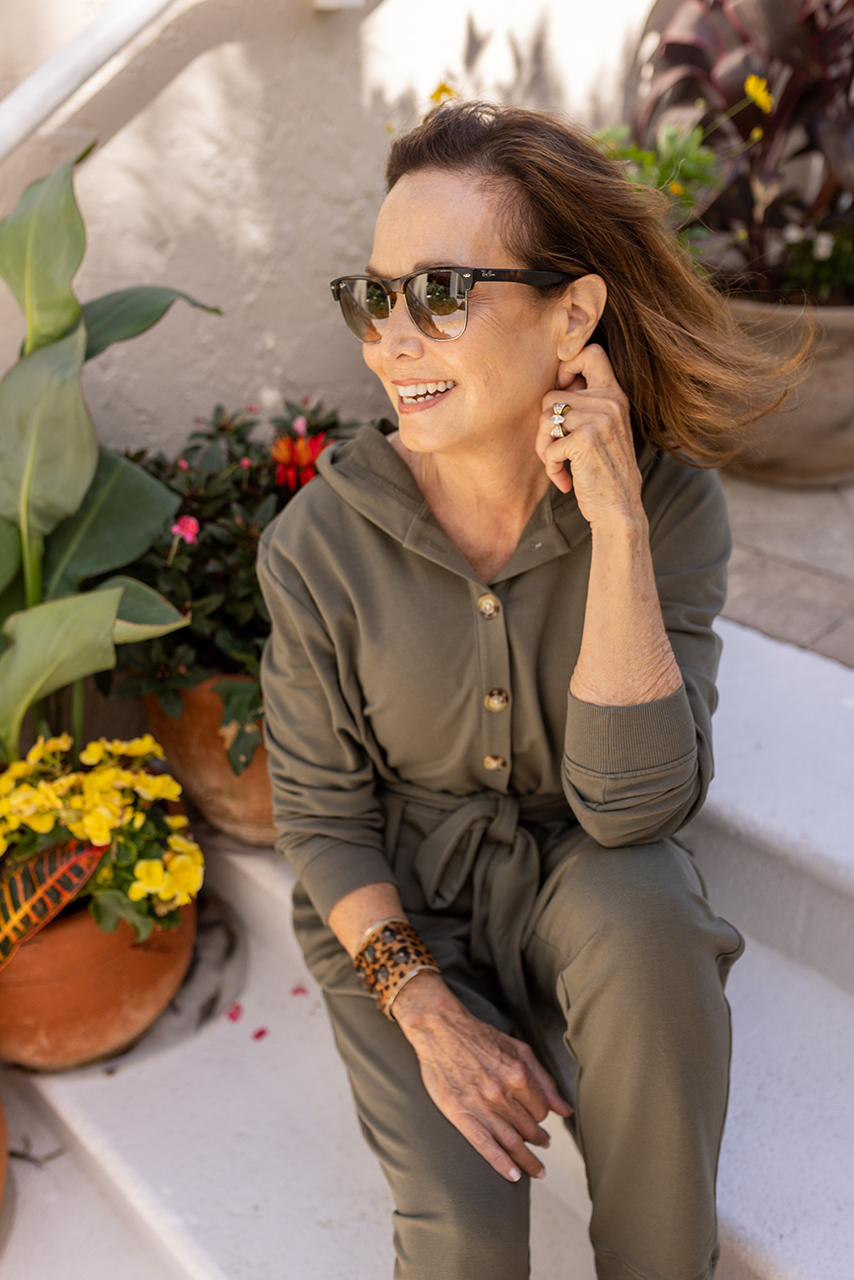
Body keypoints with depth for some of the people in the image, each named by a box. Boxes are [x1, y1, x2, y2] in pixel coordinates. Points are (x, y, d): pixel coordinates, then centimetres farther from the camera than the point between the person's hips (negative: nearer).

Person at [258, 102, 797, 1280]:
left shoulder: (669, 501, -18)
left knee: (642, 912, -33)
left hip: (581, 884, 1)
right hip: (396, 909, -1)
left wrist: (616, 526, -33)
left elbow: (634, 803, -26)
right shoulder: (323, 541, -18)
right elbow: (321, 814, -8)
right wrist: (426, 1008, -20)